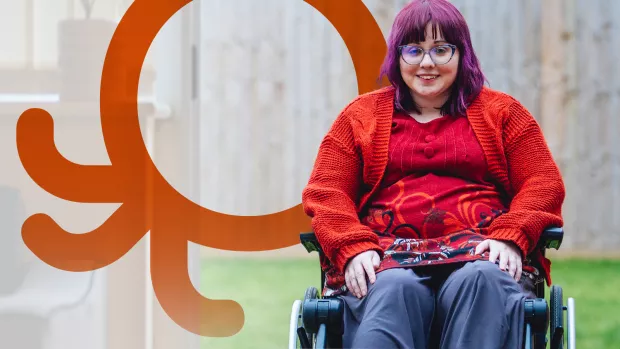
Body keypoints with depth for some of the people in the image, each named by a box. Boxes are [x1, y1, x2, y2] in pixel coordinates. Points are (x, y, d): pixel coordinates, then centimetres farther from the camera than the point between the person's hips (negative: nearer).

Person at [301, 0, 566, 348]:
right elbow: (325, 191, 12)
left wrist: (510, 237, -9)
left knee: (480, 281, -38)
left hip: (479, 254, 0)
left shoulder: (502, 112, 22)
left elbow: (544, 185, 12)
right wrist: (354, 248, -9)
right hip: (389, 257, 0)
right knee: (393, 289, -37)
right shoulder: (361, 116, 22)